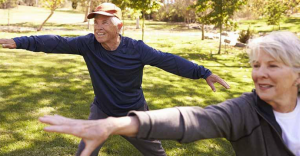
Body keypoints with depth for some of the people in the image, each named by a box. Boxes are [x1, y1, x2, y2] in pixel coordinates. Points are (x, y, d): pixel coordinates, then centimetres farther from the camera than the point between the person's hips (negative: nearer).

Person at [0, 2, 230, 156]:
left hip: (133, 113, -1)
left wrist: (204, 73, -28)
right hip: (102, 111, 1)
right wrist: (21, 42, -26)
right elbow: (58, 43, -18)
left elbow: (168, 60, -24)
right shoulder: (88, 44, -16)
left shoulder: (136, 49, -22)